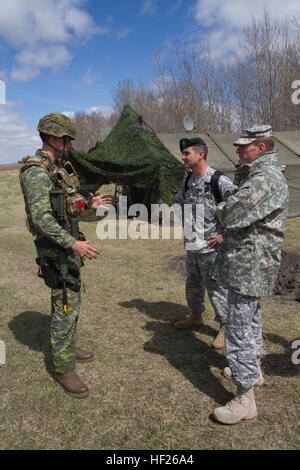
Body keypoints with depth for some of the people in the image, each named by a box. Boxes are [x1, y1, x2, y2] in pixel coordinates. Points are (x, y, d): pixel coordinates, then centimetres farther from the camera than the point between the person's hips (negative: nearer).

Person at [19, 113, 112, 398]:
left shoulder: (60, 168, 13)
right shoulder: (36, 172, -17)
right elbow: (41, 217, -26)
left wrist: (88, 205, 8)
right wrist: (73, 243, -30)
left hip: (69, 245, 10)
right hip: (55, 249, -9)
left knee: (72, 301, 19)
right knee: (65, 307, -3)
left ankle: (68, 348, 38)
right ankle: (63, 368, 12)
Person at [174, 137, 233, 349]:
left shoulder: (219, 181, -15)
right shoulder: (188, 181, 8)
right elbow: (179, 201, 28)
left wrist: (225, 235, -17)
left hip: (211, 246, -8)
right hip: (191, 245, 8)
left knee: (215, 288, 1)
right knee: (193, 285, 20)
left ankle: (226, 326, 19)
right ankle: (196, 316, 41)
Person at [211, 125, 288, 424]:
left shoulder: (267, 178, -20)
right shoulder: (255, 174, 15)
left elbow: (229, 214, -25)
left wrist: (222, 209, -3)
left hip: (248, 264, -11)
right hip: (249, 263, 11)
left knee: (239, 329, -6)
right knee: (250, 317, 24)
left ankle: (245, 400, 6)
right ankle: (253, 368, 44)